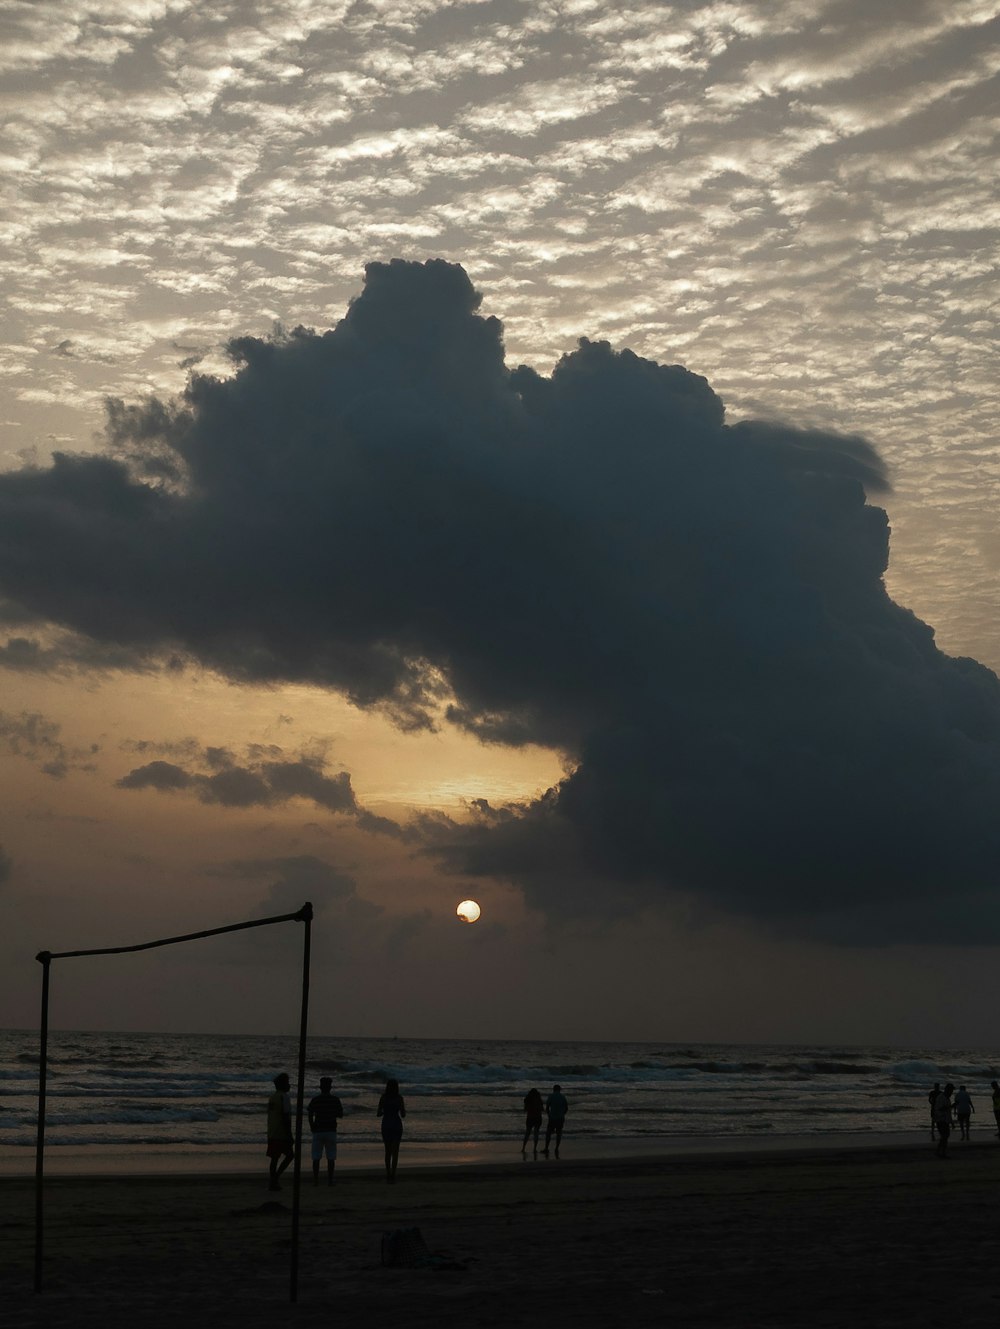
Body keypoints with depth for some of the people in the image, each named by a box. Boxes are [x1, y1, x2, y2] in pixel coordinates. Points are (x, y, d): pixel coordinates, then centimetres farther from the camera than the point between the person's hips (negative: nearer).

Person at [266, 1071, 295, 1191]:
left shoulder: (272, 1097, 15)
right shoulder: (284, 1097, -12)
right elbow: (286, 1116, -18)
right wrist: (290, 1135, -15)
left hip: (271, 1133, 8)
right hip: (282, 1133, -8)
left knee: (275, 1157, 10)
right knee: (290, 1155, 2)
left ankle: (273, 1182, 8)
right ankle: (275, 1178, -6)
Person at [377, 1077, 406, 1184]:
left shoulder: (383, 1097, 0)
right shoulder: (399, 1098, -4)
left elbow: (378, 1114, -1)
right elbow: (403, 1115, -4)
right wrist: (404, 1109, 19)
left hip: (386, 1126, 2)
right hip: (396, 1125, -2)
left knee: (388, 1151, 16)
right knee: (395, 1152, -1)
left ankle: (388, 1174, 15)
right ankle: (392, 1175, -12)